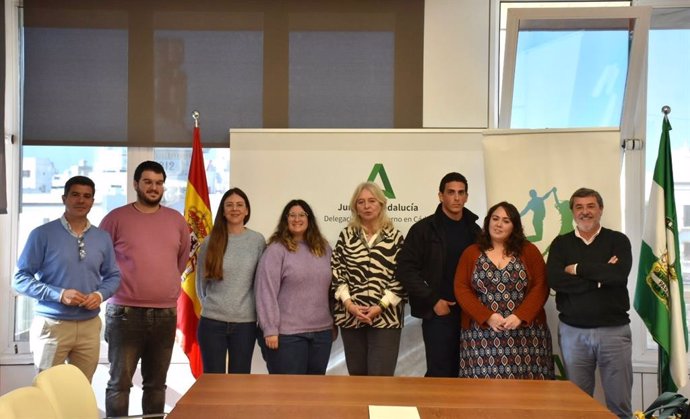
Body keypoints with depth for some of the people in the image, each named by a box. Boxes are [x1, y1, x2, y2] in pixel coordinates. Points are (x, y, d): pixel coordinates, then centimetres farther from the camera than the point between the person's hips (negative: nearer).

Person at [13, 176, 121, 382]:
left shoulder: (102, 238, 9)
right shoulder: (42, 234, -6)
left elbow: (113, 276, 16)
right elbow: (20, 278, -7)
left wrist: (100, 294, -7)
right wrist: (59, 294, -18)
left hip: (89, 326, 4)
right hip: (52, 325, -4)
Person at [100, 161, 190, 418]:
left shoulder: (176, 220, 9)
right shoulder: (117, 218, -2)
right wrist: (116, 282, 5)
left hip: (166, 313, 4)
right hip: (125, 312, -3)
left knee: (156, 383, 11)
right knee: (120, 382, -2)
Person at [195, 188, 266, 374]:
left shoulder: (258, 240, 0)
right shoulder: (210, 242, 1)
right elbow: (201, 280, 10)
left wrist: (251, 307, 4)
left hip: (245, 322, 0)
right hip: (212, 321, 0)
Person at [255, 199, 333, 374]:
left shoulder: (323, 248, 12)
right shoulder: (276, 249, -6)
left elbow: (331, 287, 15)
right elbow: (266, 292, -10)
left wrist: (334, 323, 12)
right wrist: (270, 330, -14)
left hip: (322, 331, 5)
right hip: (288, 333, -5)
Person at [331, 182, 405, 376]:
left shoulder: (395, 237, 4)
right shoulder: (346, 236, 9)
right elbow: (336, 273, 4)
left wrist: (380, 306, -12)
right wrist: (349, 304, -9)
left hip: (385, 317, -2)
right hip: (351, 316, 3)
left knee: (380, 376, -9)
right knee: (357, 375, 10)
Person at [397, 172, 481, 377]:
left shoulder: (473, 230, 12)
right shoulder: (423, 229, -2)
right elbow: (406, 269, -7)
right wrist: (433, 301, -12)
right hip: (438, 313, -4)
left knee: (461, 374, 8)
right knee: (439, 373, -5)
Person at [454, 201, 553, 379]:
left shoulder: (529, 251, 6)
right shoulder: (471, 253, 8)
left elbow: (540, 287, 0)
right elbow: (461, 289, 1)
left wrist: (520, 316, -14)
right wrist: (487, 317, -11)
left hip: (525, 333, 0)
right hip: (482, 334, 0)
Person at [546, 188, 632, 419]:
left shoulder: (618, 240, 3)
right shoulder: (561, 243, 6)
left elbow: (619, 274, -16)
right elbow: (554, 279, -11)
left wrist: (577, 269, -9)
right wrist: (601, 276, -14)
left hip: (614, 330, -1)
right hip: (572, 332, 1)